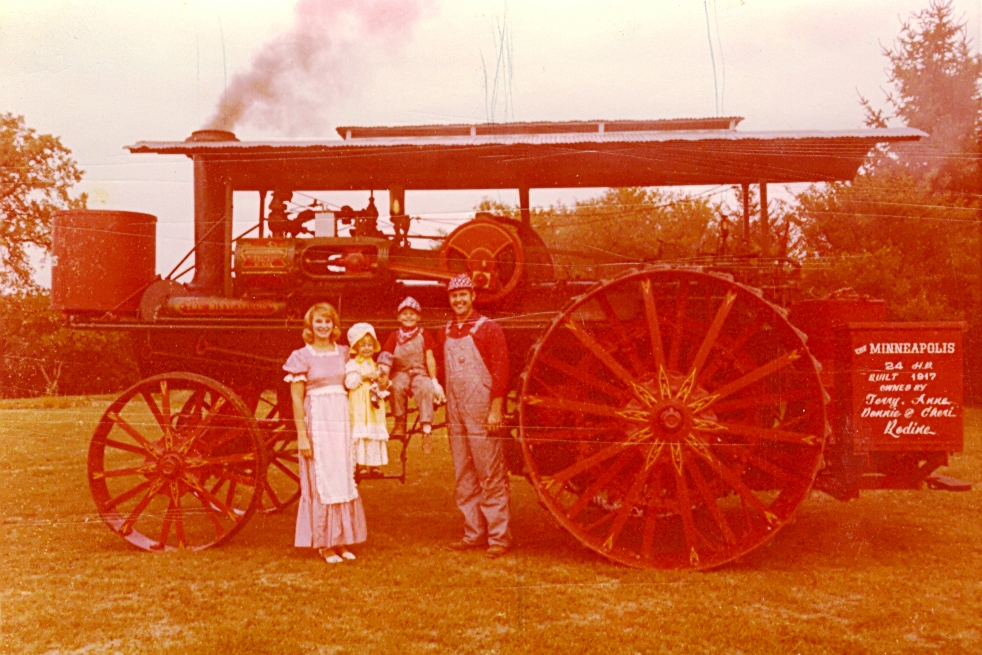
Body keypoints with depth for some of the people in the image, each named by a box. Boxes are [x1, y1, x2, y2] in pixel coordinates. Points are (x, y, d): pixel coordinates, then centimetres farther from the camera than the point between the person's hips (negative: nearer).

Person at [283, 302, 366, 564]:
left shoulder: (343, 353, 8)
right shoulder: (302, 357, -4)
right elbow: (296, 398, -6)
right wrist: (302, 435, -11)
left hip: (342, 420, 5)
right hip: (317, 422, -5)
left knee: (345, 480, 8)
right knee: (321, 480, 1)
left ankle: (341, 541, 18)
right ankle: (324, 543, 10)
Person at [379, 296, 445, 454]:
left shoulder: (424, 335, 5)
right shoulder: (394, 337, 6)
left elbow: (430, 359, 0)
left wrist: (434, 381, -9)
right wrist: (384, 376, -21)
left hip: (420, 373, -1)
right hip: (401, 373, 1)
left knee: (425, 388, -35)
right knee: (397, 386, -36)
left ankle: (427, 431, -37)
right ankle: (399, 422, -17)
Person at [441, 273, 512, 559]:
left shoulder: (488, 328, -4)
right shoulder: (447, 332, 13)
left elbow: (500, 370, -9)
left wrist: (496, 409, -15)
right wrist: (447, 413, 14)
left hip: (482, 414, -6)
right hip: (456, 415, 6)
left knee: (491, 476, -3)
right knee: (464, 479, 10)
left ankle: (499, 537, 2)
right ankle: (474, 533, 19)